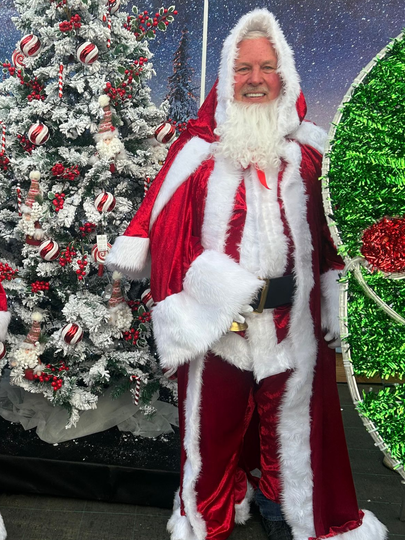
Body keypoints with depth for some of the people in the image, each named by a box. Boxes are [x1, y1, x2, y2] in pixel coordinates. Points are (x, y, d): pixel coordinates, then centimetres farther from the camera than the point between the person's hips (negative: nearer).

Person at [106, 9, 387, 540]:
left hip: (292, 318, 2)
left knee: (290, 414, 16)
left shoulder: (308, 149, 6)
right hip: (215, 319, -2)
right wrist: (224, 292, -15)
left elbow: (328, 234, 8)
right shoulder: (198, 150, -2)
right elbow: (165, 230, -8)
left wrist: (331, 309, 5)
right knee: (215, 417, 13)